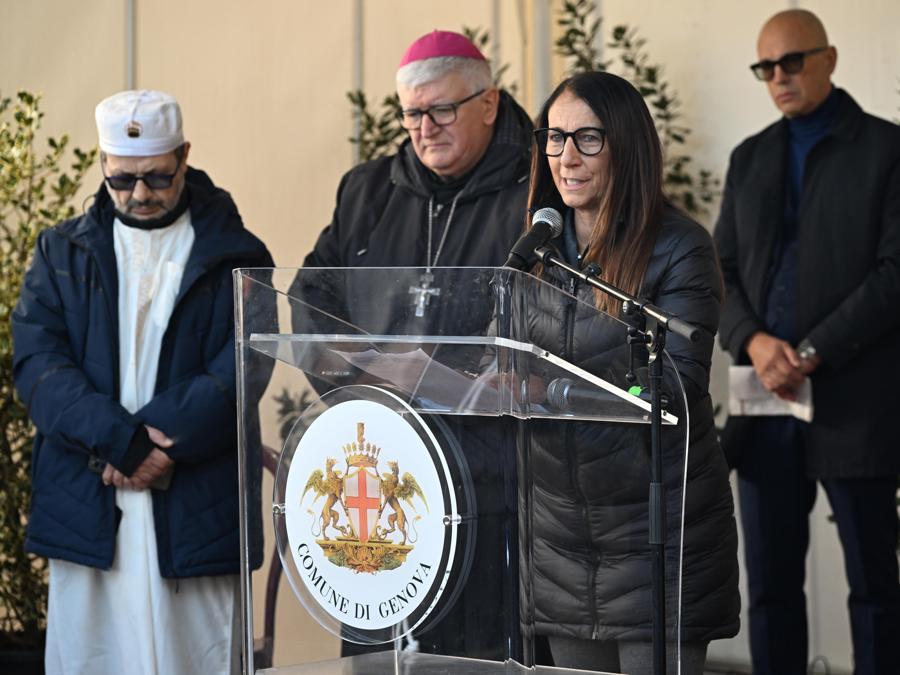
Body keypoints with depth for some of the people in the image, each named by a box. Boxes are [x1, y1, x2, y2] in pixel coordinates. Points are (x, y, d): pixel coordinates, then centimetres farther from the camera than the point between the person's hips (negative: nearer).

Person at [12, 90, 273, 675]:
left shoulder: (238, 258, 7)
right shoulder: (63, 253, 13)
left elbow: (240, 375, -4)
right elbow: (37, 361, 0)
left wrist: (156, 446, -16)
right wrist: (122, 438, -14)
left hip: (199, 516, -2)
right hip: (84, 511, 2)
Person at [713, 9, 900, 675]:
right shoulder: (751, 158, 15)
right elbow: (722, 269, 12)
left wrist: (811, 354, -15)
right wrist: (754, 342, -8)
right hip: (766, 406, 5)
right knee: (770, 583, 7)